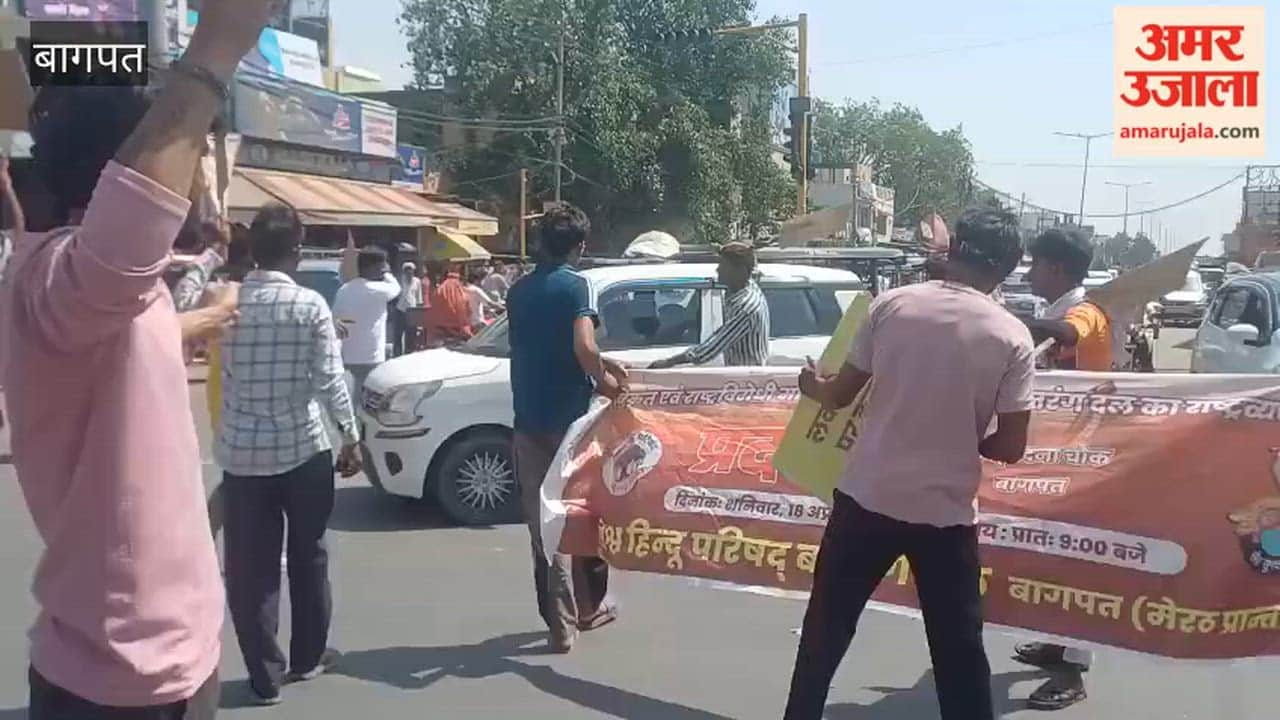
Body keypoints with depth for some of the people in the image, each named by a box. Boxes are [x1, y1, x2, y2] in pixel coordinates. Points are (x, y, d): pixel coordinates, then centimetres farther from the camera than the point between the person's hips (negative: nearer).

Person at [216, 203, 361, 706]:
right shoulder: (310, 304, -8)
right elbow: (329, 379, -11)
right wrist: (350, 436, -2)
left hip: (240, 451, 2)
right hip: (303, 448, -1)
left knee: (249, 566, 8)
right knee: (308, 557, 15)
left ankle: (265, 675, 12)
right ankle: (307, 656, 28)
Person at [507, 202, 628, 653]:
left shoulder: (519, 291, 10)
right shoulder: (576, 285, -9)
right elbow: (582, 347, -23)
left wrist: (598, 365, 18)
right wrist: (603, 379, -5)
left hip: (528, 420, 4)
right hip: (570, 418, -4)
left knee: (544, 523, 5)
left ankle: (561, 623, 6)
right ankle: (590, 607, 27)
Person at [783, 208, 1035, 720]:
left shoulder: (891, 304, -4)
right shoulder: (1012, 336, -7)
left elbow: (841, 393, 4)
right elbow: (1010, 448, -6)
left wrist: (813, 386, 26)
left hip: (866, 498, 2)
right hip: (946, 513, -1)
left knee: (825, 628, 18)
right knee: (959, 649, 12)